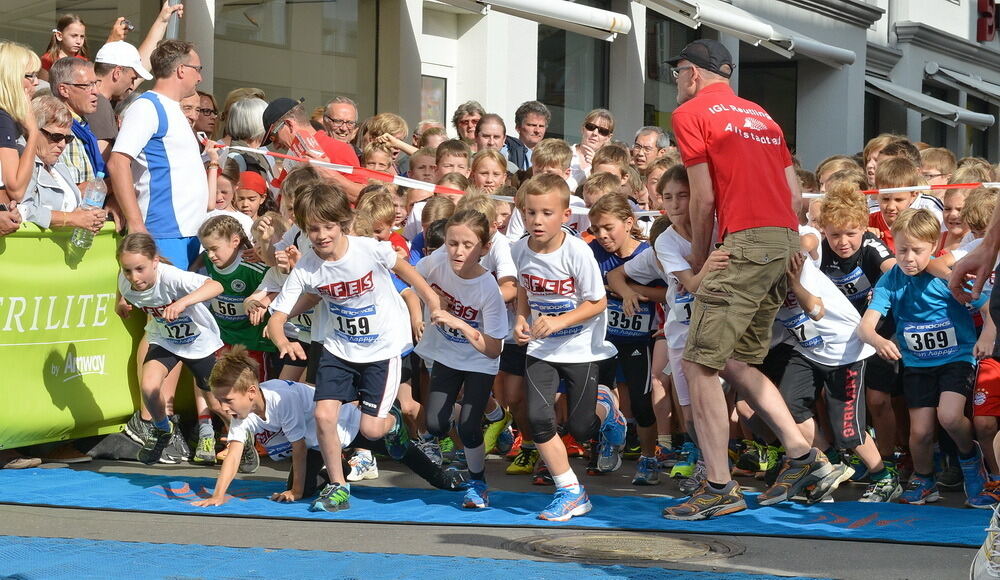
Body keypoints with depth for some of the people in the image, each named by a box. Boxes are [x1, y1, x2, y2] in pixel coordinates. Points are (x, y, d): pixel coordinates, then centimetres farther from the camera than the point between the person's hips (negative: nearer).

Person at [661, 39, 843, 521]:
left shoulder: (691, 113, 2)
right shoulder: (759, 114, 24)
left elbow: (704, 198, -4)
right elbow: (794, 193, 19)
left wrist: (699, 258, 8)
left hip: (744, 241, -8)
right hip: (786, 239, 9)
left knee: (699, 366, -5)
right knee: (736, 362, 18)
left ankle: (720, 489, -7)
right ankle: (802, 455, 12)